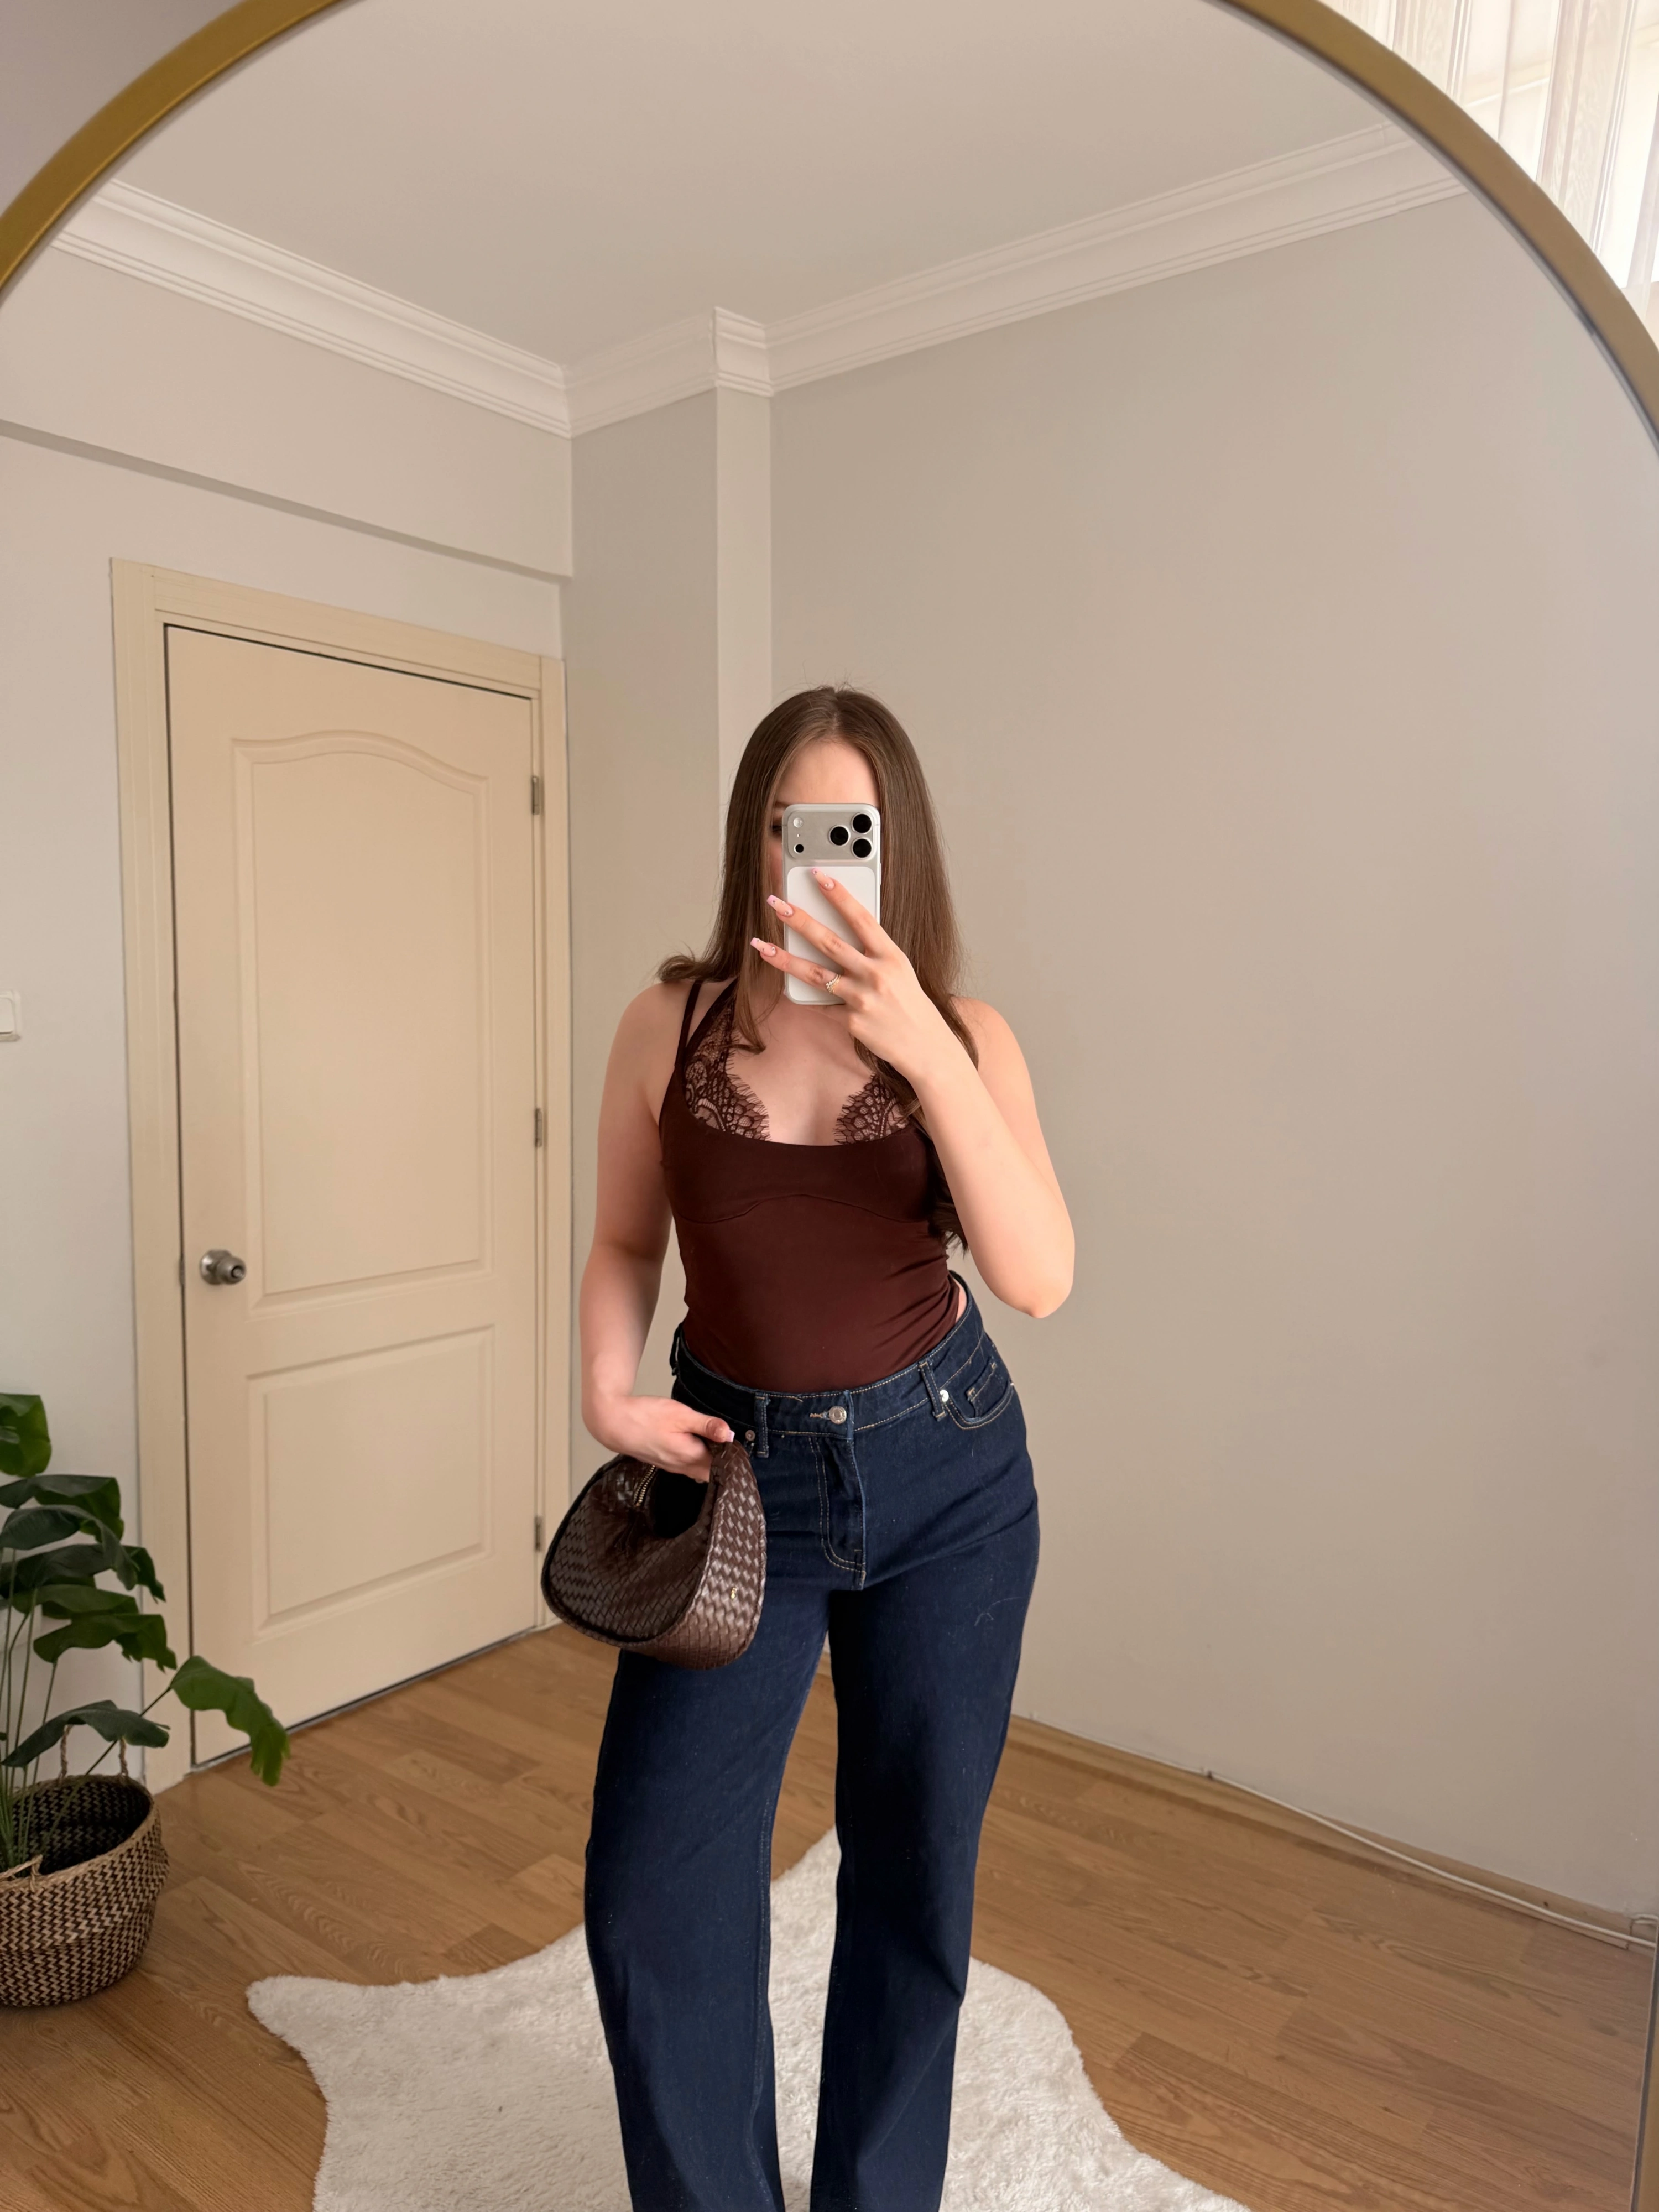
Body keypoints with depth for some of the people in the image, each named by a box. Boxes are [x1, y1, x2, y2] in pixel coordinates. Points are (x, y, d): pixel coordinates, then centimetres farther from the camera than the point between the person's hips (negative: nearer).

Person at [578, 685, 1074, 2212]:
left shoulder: (962, 1038, -8)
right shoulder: (674, 1025, -6)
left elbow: (1039, 1278, -21)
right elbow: (625, 1243, 5)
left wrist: (924, 1051, -31)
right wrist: (608, 1391, -12)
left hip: (945, 1474, 0)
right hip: (738, 1470, 0)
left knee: (916, 1875, 15)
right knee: (656, 1890, -2)